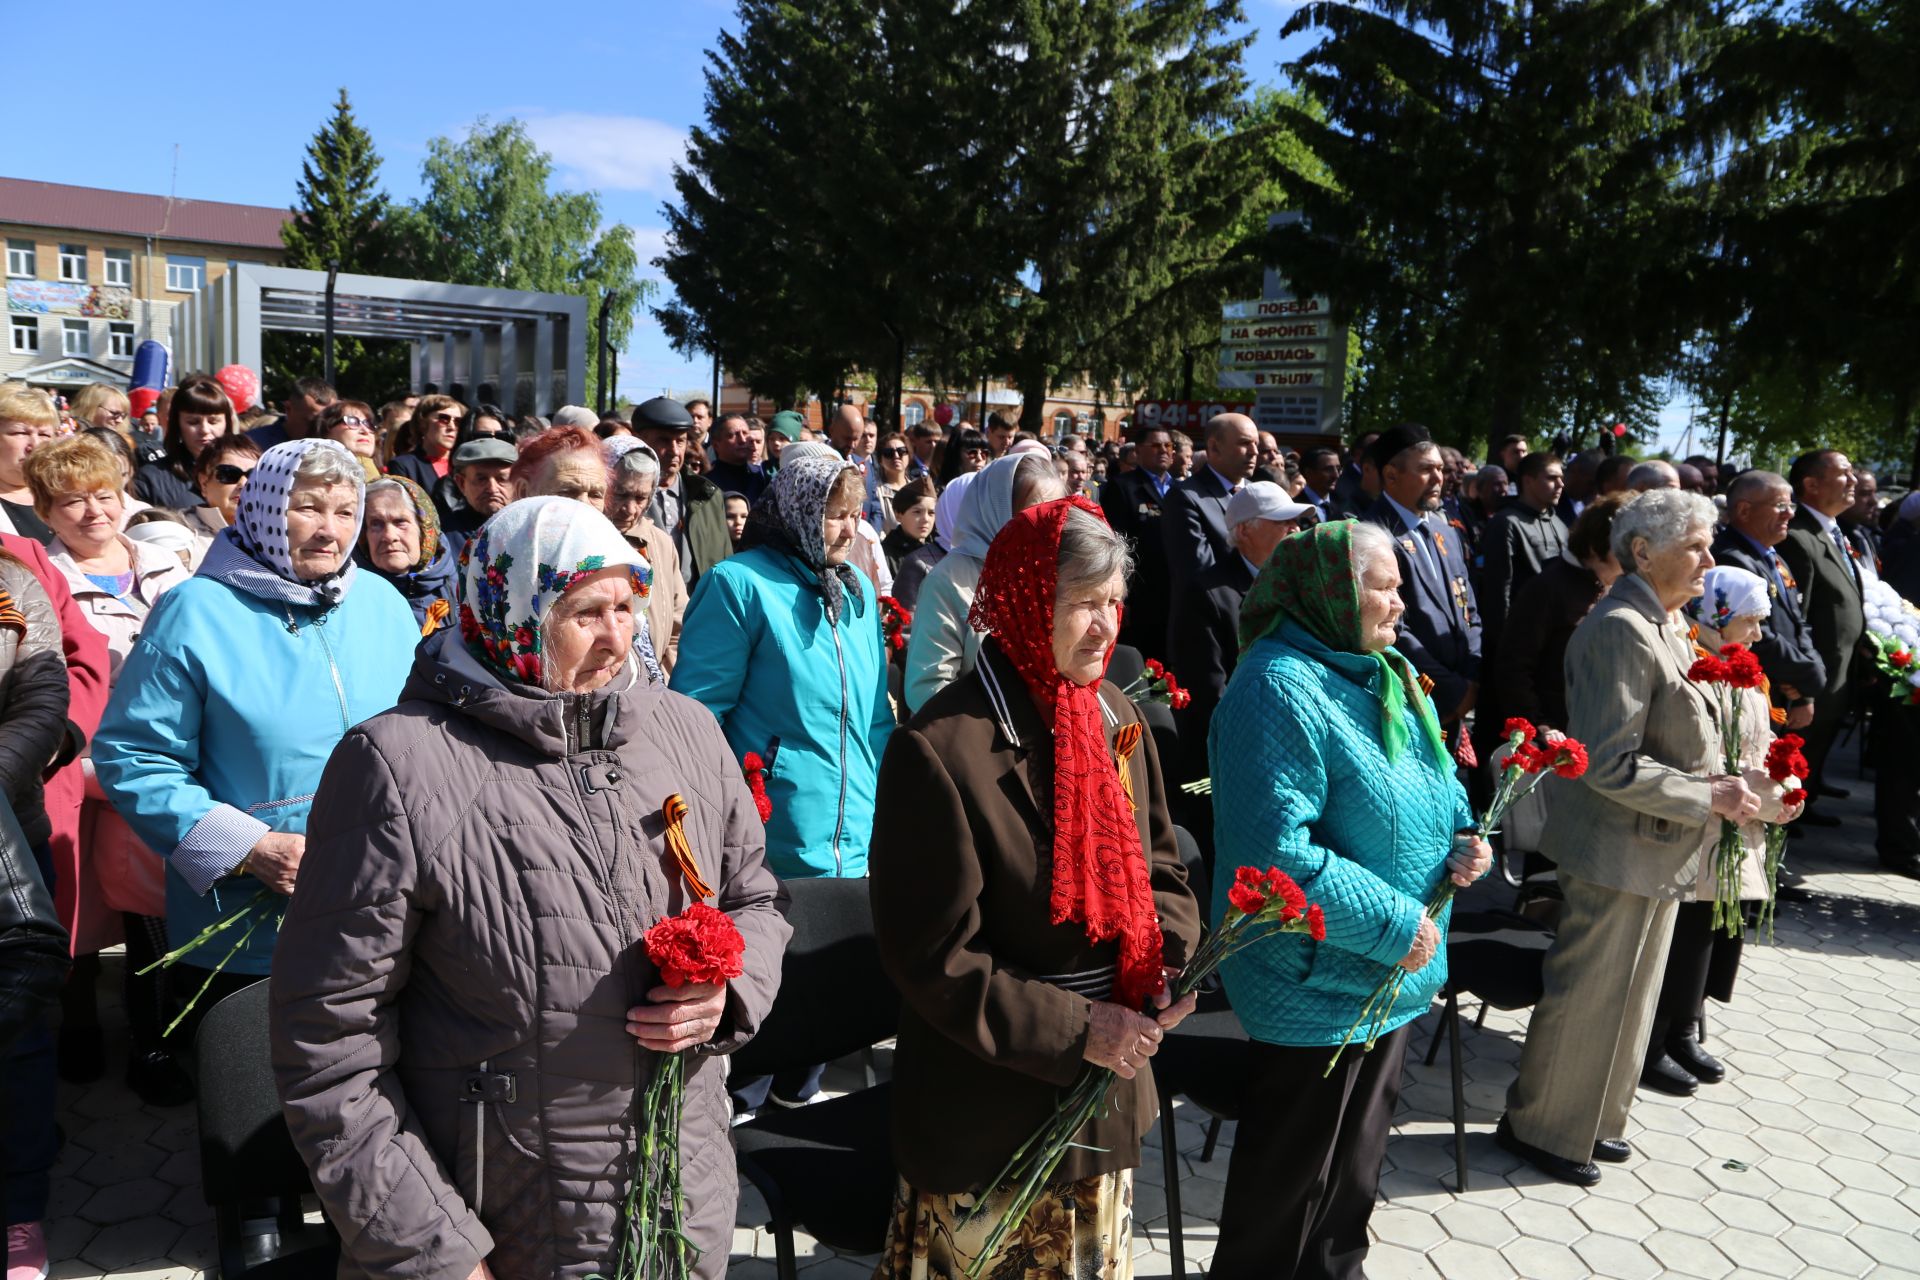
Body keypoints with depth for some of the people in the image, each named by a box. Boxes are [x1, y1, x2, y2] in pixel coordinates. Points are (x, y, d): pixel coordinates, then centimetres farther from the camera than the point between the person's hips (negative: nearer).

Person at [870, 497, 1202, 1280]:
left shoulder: (1114, 716, 1)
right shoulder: (940, 747, -22)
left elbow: (1157, 868, 11)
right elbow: (934, 957, -20)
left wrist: (1173, 956, -9)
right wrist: (1074, 1030, -20)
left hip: (1108, 1093, 7)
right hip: (989, 1117, -6)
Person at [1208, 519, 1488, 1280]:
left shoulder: (1388, 676, 6)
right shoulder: (1281, 688, -24)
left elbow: (1426, 790, 19)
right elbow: (1277, 854, -30)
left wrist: (1462, 840, -3)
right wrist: (1394, 925, -24)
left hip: (1391, 976, 9)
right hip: (1319, 983, -9)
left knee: (1359, 1159, 25)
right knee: (1291, 1173, 9)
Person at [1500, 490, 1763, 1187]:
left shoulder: (1668, 624, 9)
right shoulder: (1620, 630, -23)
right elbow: (1610, 764, -27)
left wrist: (1714, 781, 5)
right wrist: (1708, 799, -20)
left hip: (1659, 848, 10)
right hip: (1619, 849, -10)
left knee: (1628, 992, 20)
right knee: (1589, 993, 3)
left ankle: (1591, 1118, 36)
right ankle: (1542, 1127, 21)